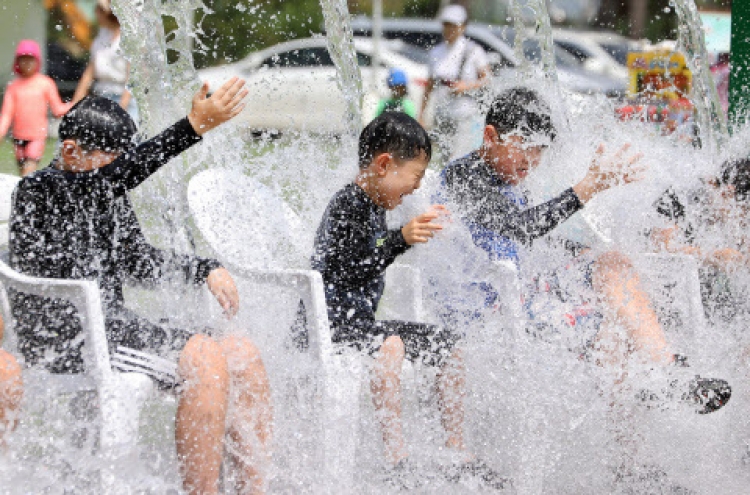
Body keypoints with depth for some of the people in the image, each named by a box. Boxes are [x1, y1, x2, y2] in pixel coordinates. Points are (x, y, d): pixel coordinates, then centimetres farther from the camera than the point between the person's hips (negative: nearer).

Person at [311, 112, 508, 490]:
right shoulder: (347, 205, -17)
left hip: (362, 323, 11)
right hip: (332, 325, -11)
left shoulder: (375, 207, 13)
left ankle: (458, 454, 10)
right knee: (390, 344, -37)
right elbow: (351, 270, -29)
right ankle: (397, 460, -39)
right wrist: (402, 238, -36)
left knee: (447, 343, 9)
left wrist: (421, 229, 32)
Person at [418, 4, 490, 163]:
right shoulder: (436, 53, 10)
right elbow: (430, 85, 17)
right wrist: (421, 113, 14)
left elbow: (487, 80, 0)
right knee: (446, 160, 4)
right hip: (442, 114, 5)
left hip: (466, 116, -5)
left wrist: (467, 86, -17)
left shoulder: (473, 51, -4)